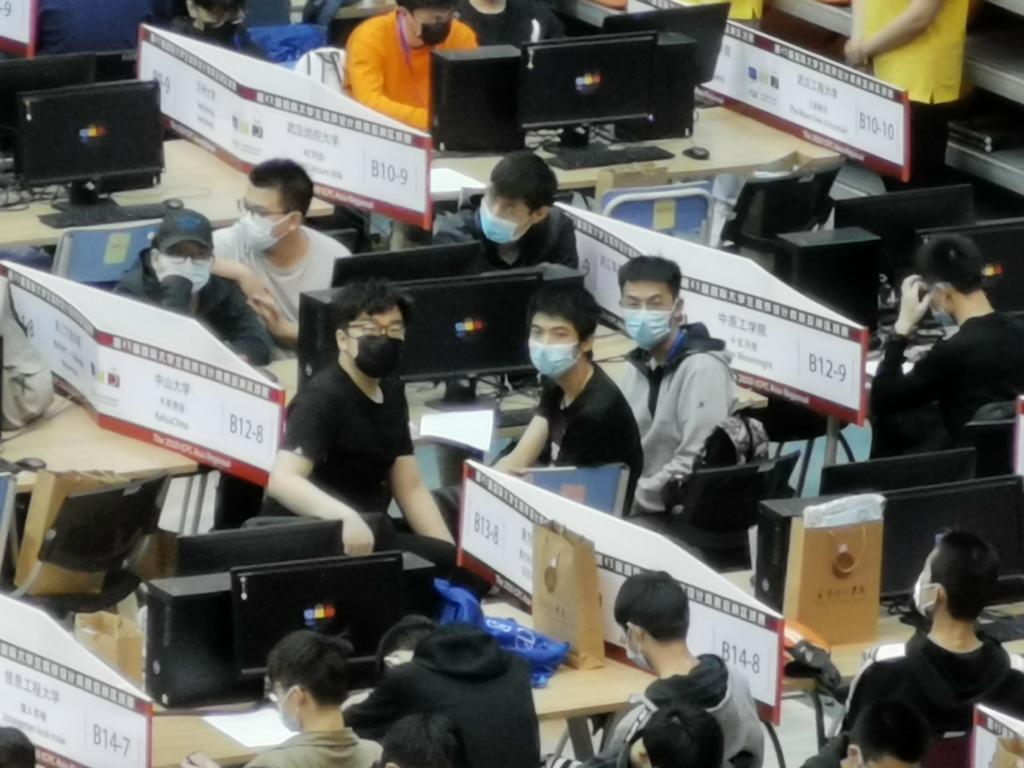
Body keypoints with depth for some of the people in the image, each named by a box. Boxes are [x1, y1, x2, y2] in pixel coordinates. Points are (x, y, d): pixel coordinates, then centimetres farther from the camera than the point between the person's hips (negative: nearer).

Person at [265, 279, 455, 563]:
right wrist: (346, 518, -49)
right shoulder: (322, 397, -18)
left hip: (363, 537, 9)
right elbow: (282, 480, -32)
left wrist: (453, 553, -4)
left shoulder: (391, 392, 10)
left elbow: (410, 488, 10)